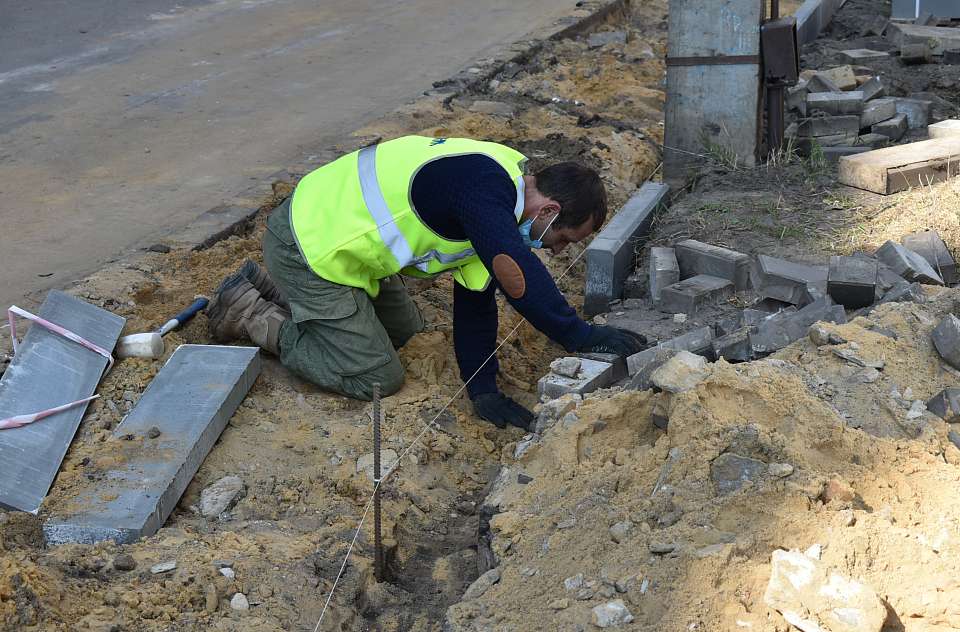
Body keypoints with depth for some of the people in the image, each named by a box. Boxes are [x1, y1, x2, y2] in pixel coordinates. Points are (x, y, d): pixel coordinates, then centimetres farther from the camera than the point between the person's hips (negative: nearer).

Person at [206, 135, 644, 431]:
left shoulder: (501, 185, 5)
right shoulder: (484, 186, -26)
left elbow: (476, 298, 7)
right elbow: (516, 274, -38)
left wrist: (483, 388, 3)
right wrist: (578, 335, -30)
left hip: (326, 225, 10)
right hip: (308, 248, -10)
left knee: (403, 330, 25)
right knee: (377, 379, -3)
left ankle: (269, 288, 27)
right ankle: (254, 316, 8)